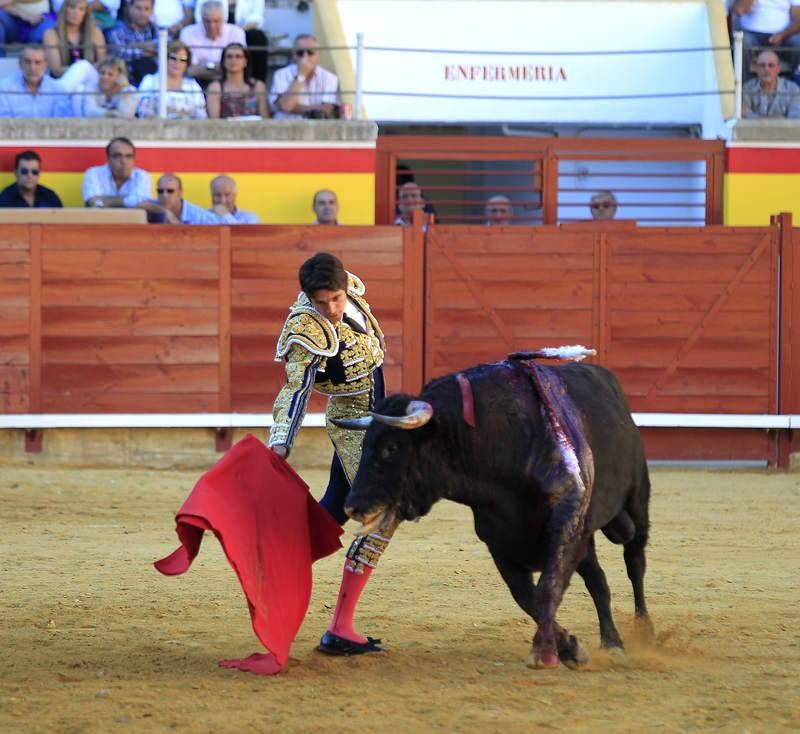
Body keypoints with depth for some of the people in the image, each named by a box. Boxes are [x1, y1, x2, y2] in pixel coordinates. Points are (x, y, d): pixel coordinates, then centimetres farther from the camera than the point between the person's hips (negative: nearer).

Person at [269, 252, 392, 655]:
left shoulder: (348, 286, -7)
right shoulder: (309, 332, -28)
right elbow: (295, 390, -37)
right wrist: (279, 445, -48)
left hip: (369, 417, 9)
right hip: (352, 421, -9)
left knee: (333, 511, 21)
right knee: (383, 518, -15)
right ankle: (340, 630, -17)